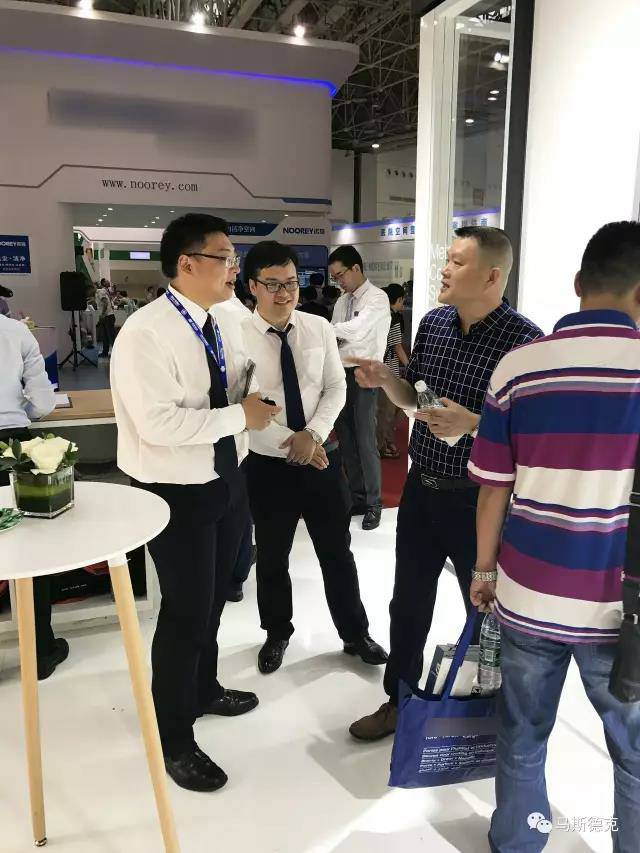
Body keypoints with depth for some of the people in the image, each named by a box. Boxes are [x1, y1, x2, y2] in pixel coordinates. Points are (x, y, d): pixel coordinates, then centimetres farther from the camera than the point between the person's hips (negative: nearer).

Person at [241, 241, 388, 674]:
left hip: (323, 458, 2)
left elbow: (336, 387, 0)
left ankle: (355, 632, 37)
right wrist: (290, 443, -17)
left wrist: (313, 435, -15)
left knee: (338, 552, 16)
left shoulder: (320, 328, -2)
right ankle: (277, 634, 41)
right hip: (268, 464, -2)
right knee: (272, 557, 17)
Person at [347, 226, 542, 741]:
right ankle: (398, 702, 39)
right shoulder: (433, 323, 2)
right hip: (421, 488, 6)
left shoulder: (524, 341, -18)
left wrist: (470, 424, -29)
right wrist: (385, 378, -8)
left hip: (478, 500, -5)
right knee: (408, 603, 18)